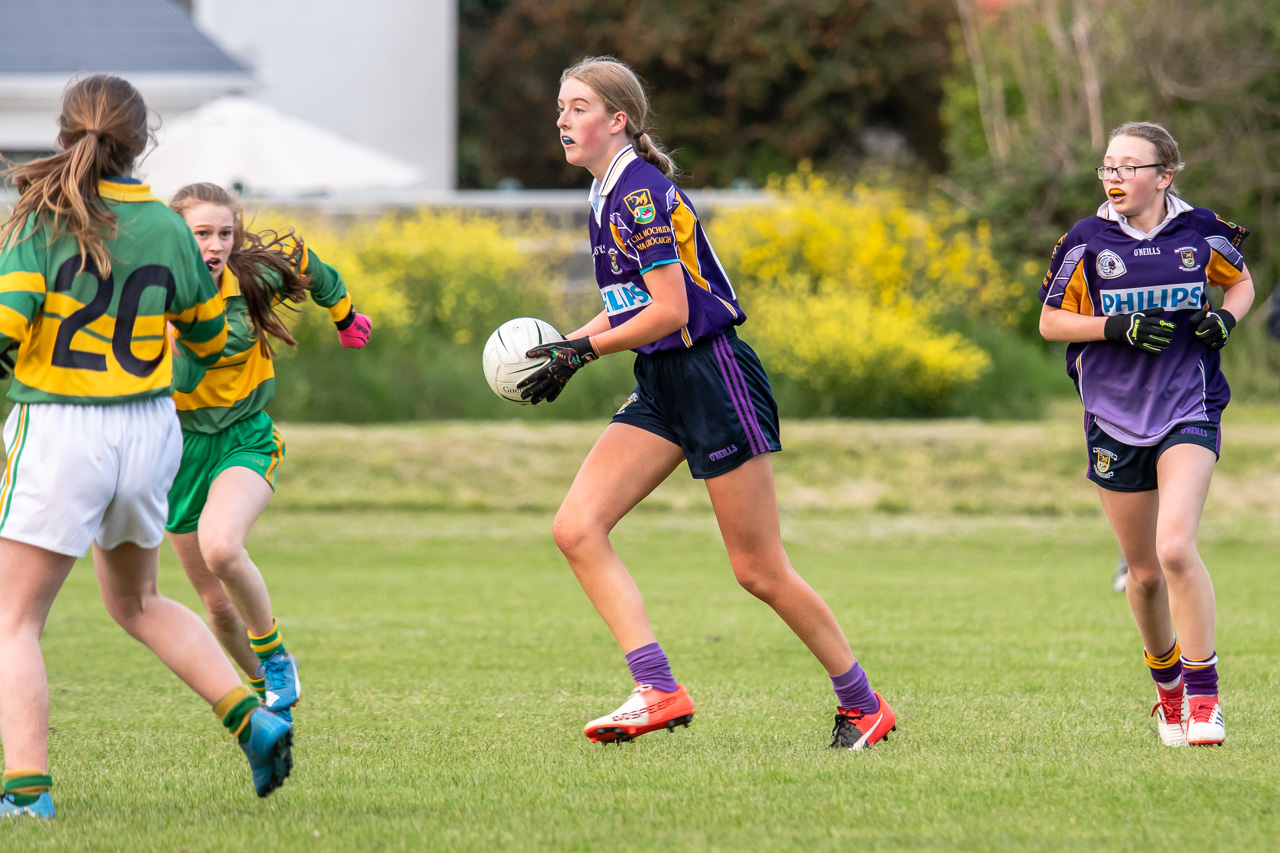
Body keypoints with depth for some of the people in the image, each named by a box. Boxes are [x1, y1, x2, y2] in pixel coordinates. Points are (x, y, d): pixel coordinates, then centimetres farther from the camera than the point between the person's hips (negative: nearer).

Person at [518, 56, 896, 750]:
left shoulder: (640, 194, -17)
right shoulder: (607, 197, 12)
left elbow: (670, 310, -21)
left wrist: (581, 351, -15)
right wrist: (564, 348, 11)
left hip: (713, 377, -9)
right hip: (659, 388, 9)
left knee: (759, 571, -2)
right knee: (576, 527, -8)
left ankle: (862, 703, 14)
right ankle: (658, 691, -12)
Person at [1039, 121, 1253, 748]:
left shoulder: (1200, 233, -2)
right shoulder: (1087, 242, -2)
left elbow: (1241, 280, 17)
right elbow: (1051, 321, 1)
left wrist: (1225, 319, -5)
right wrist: (1120, 326, -14)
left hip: (1188, 411, -2)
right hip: (1115, 417, 2)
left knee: (1175, 547, -22)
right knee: (1144, 571, 9)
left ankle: (1204, 695, -13)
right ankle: (1166, 684, 34)